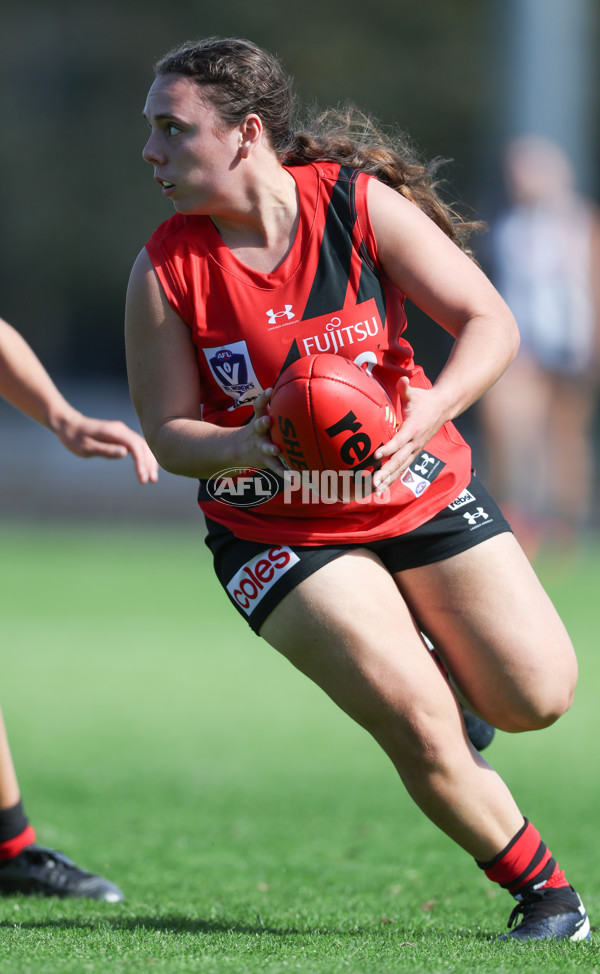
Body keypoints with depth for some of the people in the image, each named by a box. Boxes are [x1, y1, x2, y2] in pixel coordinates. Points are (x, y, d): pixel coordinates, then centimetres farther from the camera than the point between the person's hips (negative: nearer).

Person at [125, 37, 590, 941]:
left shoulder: (361, 203, -14)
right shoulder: (164, 271, -14)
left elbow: (490, 323, -12)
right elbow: (167, 429, -8)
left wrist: (430, 411, -31)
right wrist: (242, 446, -30)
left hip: (421, 492, 2)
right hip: (277, 532, -2)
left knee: (538, 698, 0)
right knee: (421, 731, -17)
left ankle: (432, 666, 34)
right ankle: (543, 890, 7)